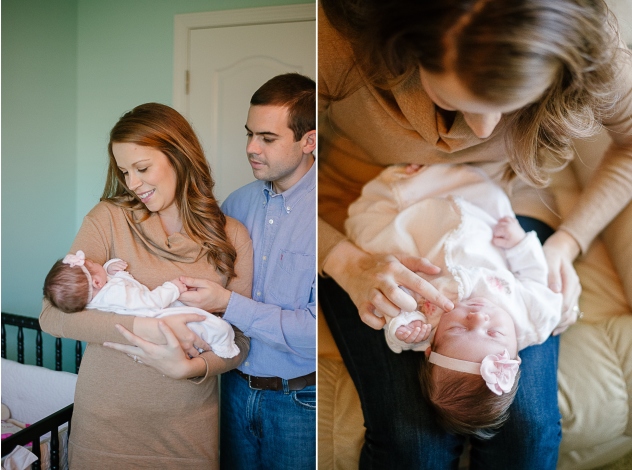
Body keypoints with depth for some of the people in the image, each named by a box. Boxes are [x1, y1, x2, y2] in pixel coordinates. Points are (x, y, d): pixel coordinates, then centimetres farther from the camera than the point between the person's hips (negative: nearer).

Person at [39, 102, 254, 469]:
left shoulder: (232, 237, -2)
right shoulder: (110, 219, -6)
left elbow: (240, 342, -1)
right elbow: (52, 315, -13)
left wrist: (192, 367, -20)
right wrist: (149, 327, -24)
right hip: (106, 421, 0)